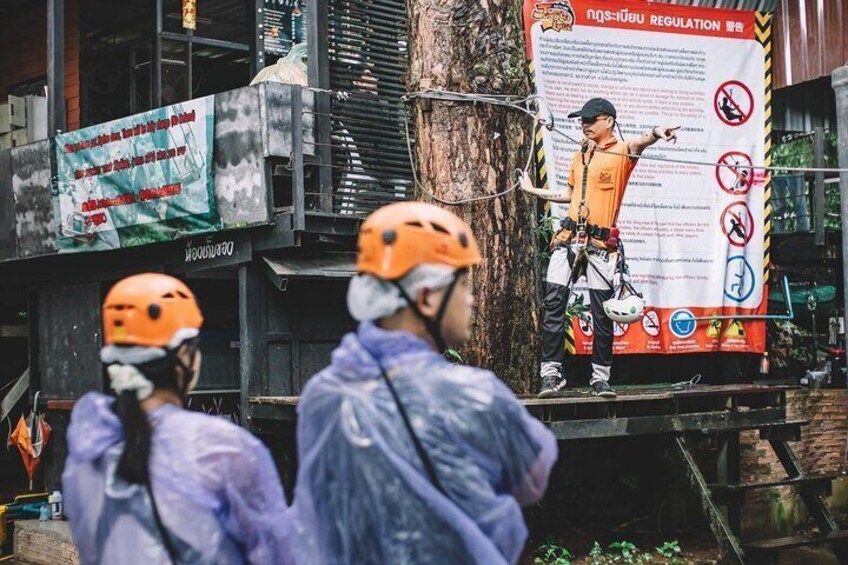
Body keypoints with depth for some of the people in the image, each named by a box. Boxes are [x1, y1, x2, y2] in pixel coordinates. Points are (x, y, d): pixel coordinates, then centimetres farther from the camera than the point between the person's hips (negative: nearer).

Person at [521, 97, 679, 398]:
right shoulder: (580, 155, 17)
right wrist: (534, 190, 36)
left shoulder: (621, 152, -2)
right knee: (553, 304, -1)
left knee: (602, 313, 0)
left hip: (600, 243, -5)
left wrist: (655, 134, -49)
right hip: (569, 238, 5)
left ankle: (600, 378, 9)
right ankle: (551, 373, 4)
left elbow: (638, 144, -26)